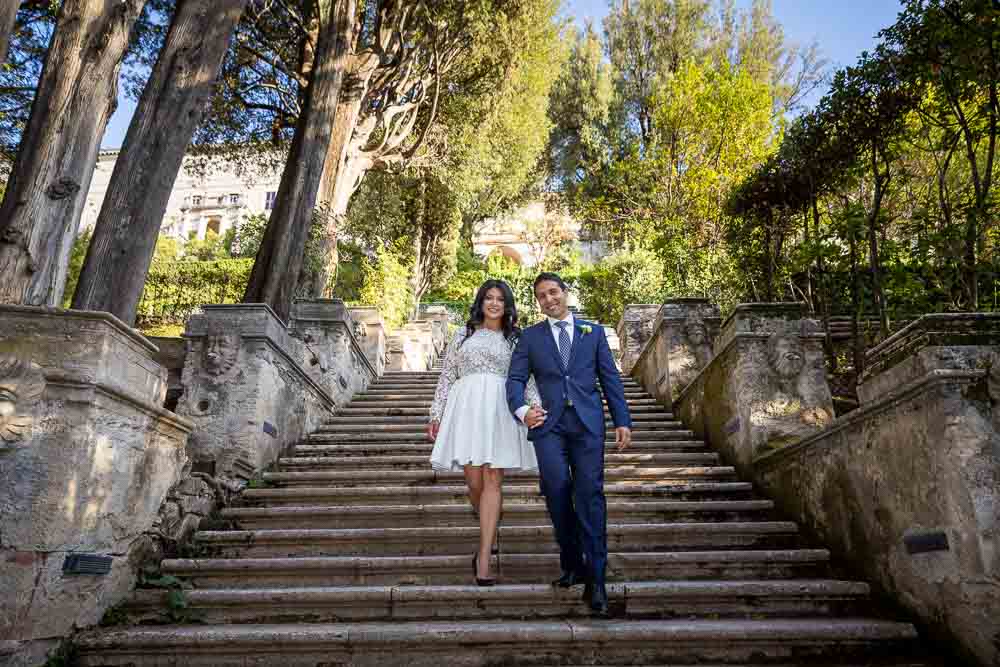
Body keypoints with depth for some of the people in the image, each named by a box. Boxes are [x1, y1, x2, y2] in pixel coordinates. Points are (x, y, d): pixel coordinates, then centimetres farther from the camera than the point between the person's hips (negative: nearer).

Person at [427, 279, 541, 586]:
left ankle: (483, 560, -7)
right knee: (474, 482, -2)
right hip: (466, 408, 1)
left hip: (500, 410, 0)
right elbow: (447, 376, 14)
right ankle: (490, 534, 26)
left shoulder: (515, 339, 15)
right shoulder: (463, 334, 16)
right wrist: (436, 415, 7)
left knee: (493, 480, -8)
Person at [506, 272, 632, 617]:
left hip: (587, 422, 0)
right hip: (548, 422, 1)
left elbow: (610, 378, 12)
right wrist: (522, 409, -14)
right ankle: (573, 565, 12)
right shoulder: (530, 336, 14)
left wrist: (622, 420, 5)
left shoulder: (593, 331, 15)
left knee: (590, 495, -7)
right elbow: (515, 379, 7)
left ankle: (595, 579, 0)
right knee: (557, 492, -6)